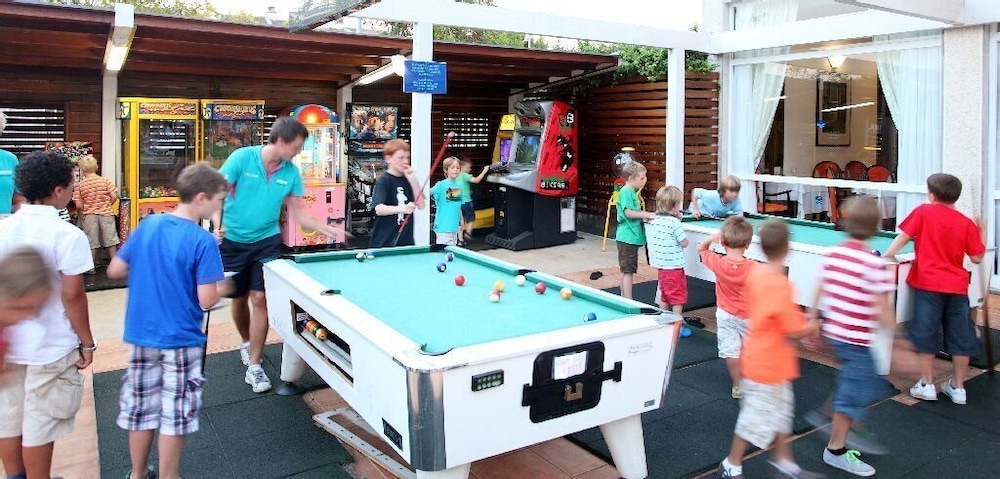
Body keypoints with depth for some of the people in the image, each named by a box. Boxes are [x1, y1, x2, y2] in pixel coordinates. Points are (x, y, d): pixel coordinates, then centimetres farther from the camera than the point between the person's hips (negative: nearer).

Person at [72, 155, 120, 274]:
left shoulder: (80, 185, -5)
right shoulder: (105, 180, -5)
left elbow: (79, 205, -8)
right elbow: (114, 196, -9)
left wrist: (84, 210, 12)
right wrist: (107, 205, 9)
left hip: (89, 215, 0)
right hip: (106, 213, 0)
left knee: (91, 242, 9)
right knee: (111, 241, 10)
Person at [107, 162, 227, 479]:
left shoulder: (148, 225, 0)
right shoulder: (203, 241, -17)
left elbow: (115, 271, 6)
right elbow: (207, 300, -19)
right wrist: (221, 287, 1)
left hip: (141, 334, 6)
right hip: (181, 340, -6)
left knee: (140, 407, 18)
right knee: (176, 413, 8)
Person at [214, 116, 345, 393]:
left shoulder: (291, 172, -5)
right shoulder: (242, 158, -15)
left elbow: (298, 211, 2)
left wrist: (327, 229, -10)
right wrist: (218, 225, -28)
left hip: (266, 242, 1)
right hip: (233, 241, -1)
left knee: (260, 299, -8)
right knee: (239, 298, 12)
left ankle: (254, 366, 1)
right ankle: (246, 343, 42)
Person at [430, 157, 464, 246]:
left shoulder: (459, 186, 10)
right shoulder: (441, 185, -9)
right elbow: (430, 192, -27)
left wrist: (461, 222, 17)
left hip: (454, 226, 7)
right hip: (443, 226, -7)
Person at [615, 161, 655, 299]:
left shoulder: (632, 192, 16)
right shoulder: (626, 192, -13)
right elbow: (628, 212, -22)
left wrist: (647, 214, 10)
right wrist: (646, 215, -18)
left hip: (631, 237, 10)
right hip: (628, 237, -10)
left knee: (626, 271, 14)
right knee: (628, 271, -7)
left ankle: (623, 299, 21)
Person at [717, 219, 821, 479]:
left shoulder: (756, 273, -2)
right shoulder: (780, 285, -27)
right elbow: (792, 332, -22)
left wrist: (799, 318, 8)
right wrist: (812, 327, -2)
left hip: (760, 357, 9)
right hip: (768, 363, -9)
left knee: (782, 409, 21)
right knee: (756, 417, 7)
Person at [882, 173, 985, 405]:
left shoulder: (923, 212, -4)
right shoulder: (966, 223, 3)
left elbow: (903, 237, -6)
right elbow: (977, 257, 4)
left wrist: (885, 256, 3)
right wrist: (981, 233, 16)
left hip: (928, 284, -3)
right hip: (957, 287, 3)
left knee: (925, 334, 6)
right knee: (960, 337, 12)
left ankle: (927, 385, 10)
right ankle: (957, 387, 21)